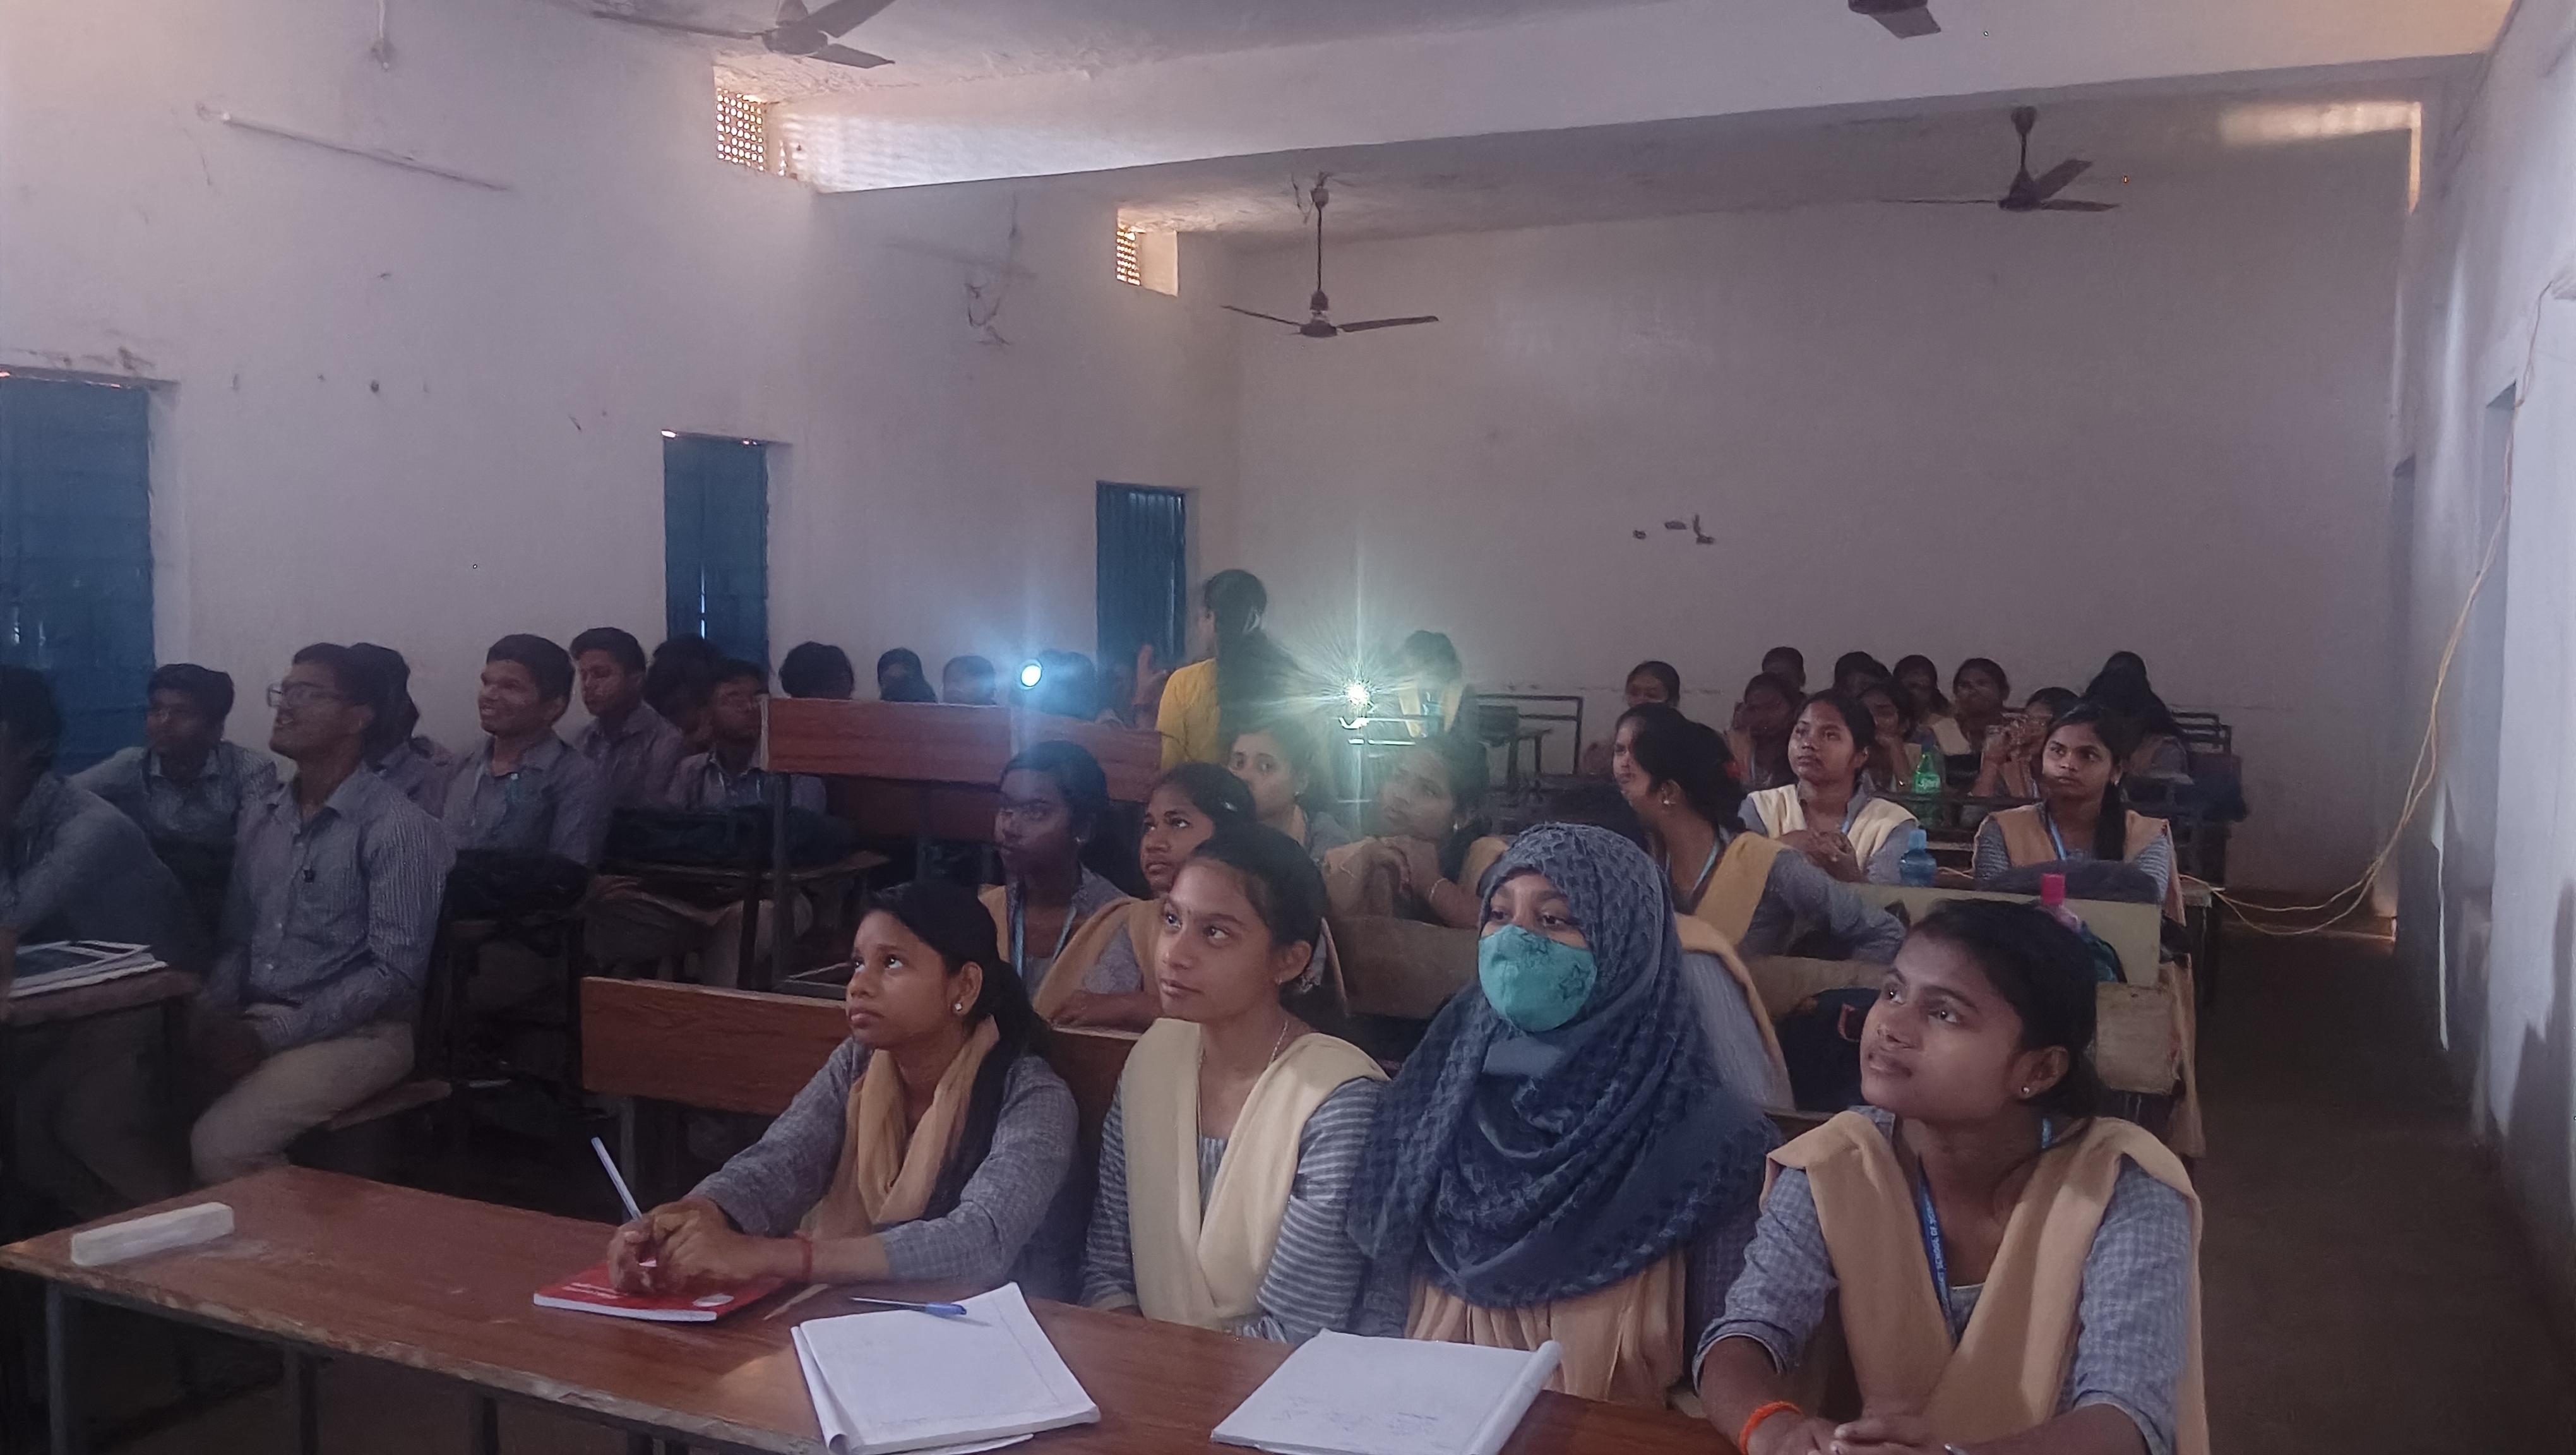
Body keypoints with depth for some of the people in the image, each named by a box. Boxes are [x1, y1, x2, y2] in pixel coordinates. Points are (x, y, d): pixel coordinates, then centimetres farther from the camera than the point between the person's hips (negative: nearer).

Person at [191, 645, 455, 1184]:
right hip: (254, 1022, 7)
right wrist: (215, 1015, -5)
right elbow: (236, 937, 15)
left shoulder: (397, 827, -12)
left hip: (355, 1032, -6)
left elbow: (396, 969, -17)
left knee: (218, 1145, -25)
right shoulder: (260, 817, 11)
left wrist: (272, 1036, -18)